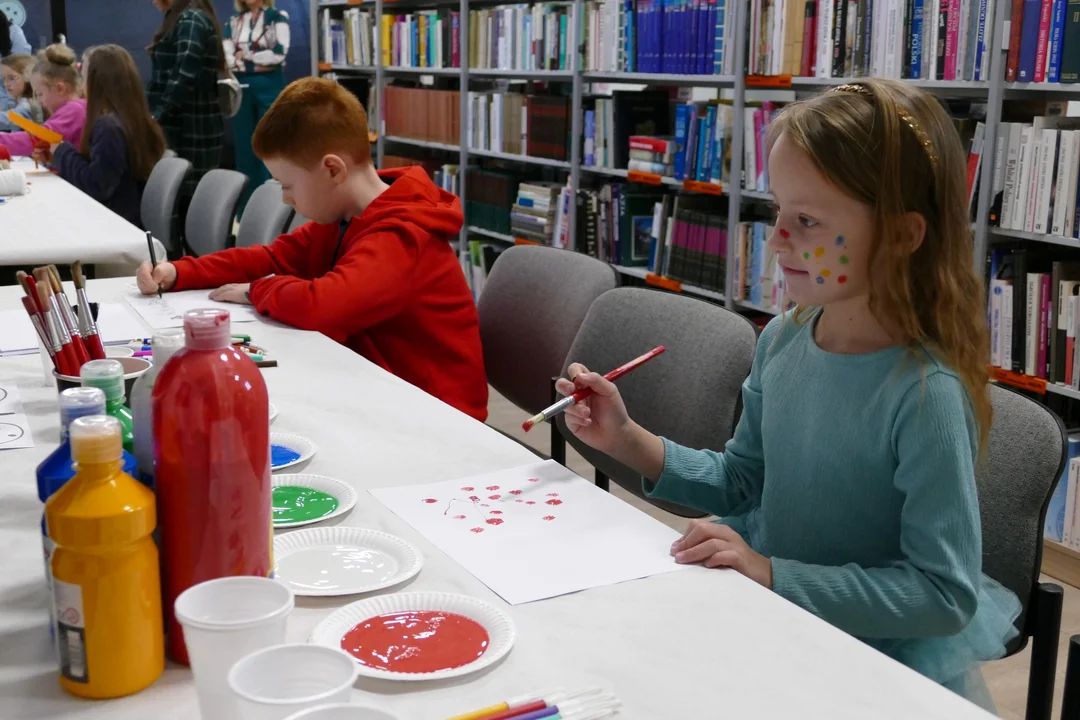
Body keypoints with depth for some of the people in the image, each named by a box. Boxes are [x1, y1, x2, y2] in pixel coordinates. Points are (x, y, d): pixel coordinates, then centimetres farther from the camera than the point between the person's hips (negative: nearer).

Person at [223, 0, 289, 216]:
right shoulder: (234, 22, 11)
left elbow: (279, 53, -14)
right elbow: (226, 57, -1)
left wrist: (245, 55, -5)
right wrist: (260, 63, -13)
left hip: (270, 87, -4)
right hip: (241, 89, 4)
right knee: (244, 149, 7)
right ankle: (246, 209, 14)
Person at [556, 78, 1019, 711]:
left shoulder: (925, 393, -24)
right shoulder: (783, 341, -4)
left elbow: (943, 592, -20)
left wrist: (775, 575, -26)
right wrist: (626, 440, -2)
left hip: (889, 659, -6)